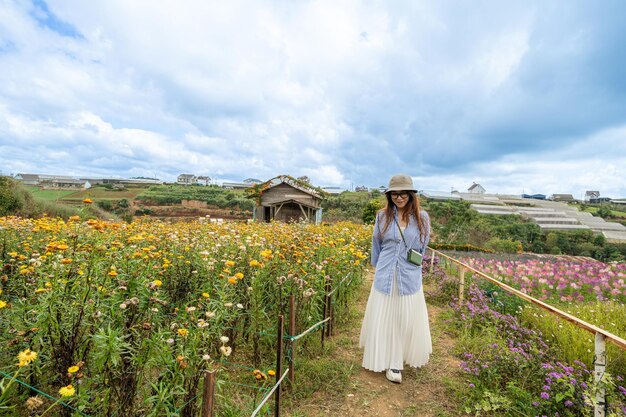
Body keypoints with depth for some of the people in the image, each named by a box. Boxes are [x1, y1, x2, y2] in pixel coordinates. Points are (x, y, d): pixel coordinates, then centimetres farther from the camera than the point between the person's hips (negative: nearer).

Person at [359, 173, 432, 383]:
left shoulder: (421, 218, -4)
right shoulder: (382, 216, -2)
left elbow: (422, 247, 8)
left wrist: (411, 264, 11)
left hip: (409, 278, 0)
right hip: (385, 277, 1)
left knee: (407, 320, 8)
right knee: (384, 319, 8)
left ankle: (398, 361, 28)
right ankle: (390, 362, 27)